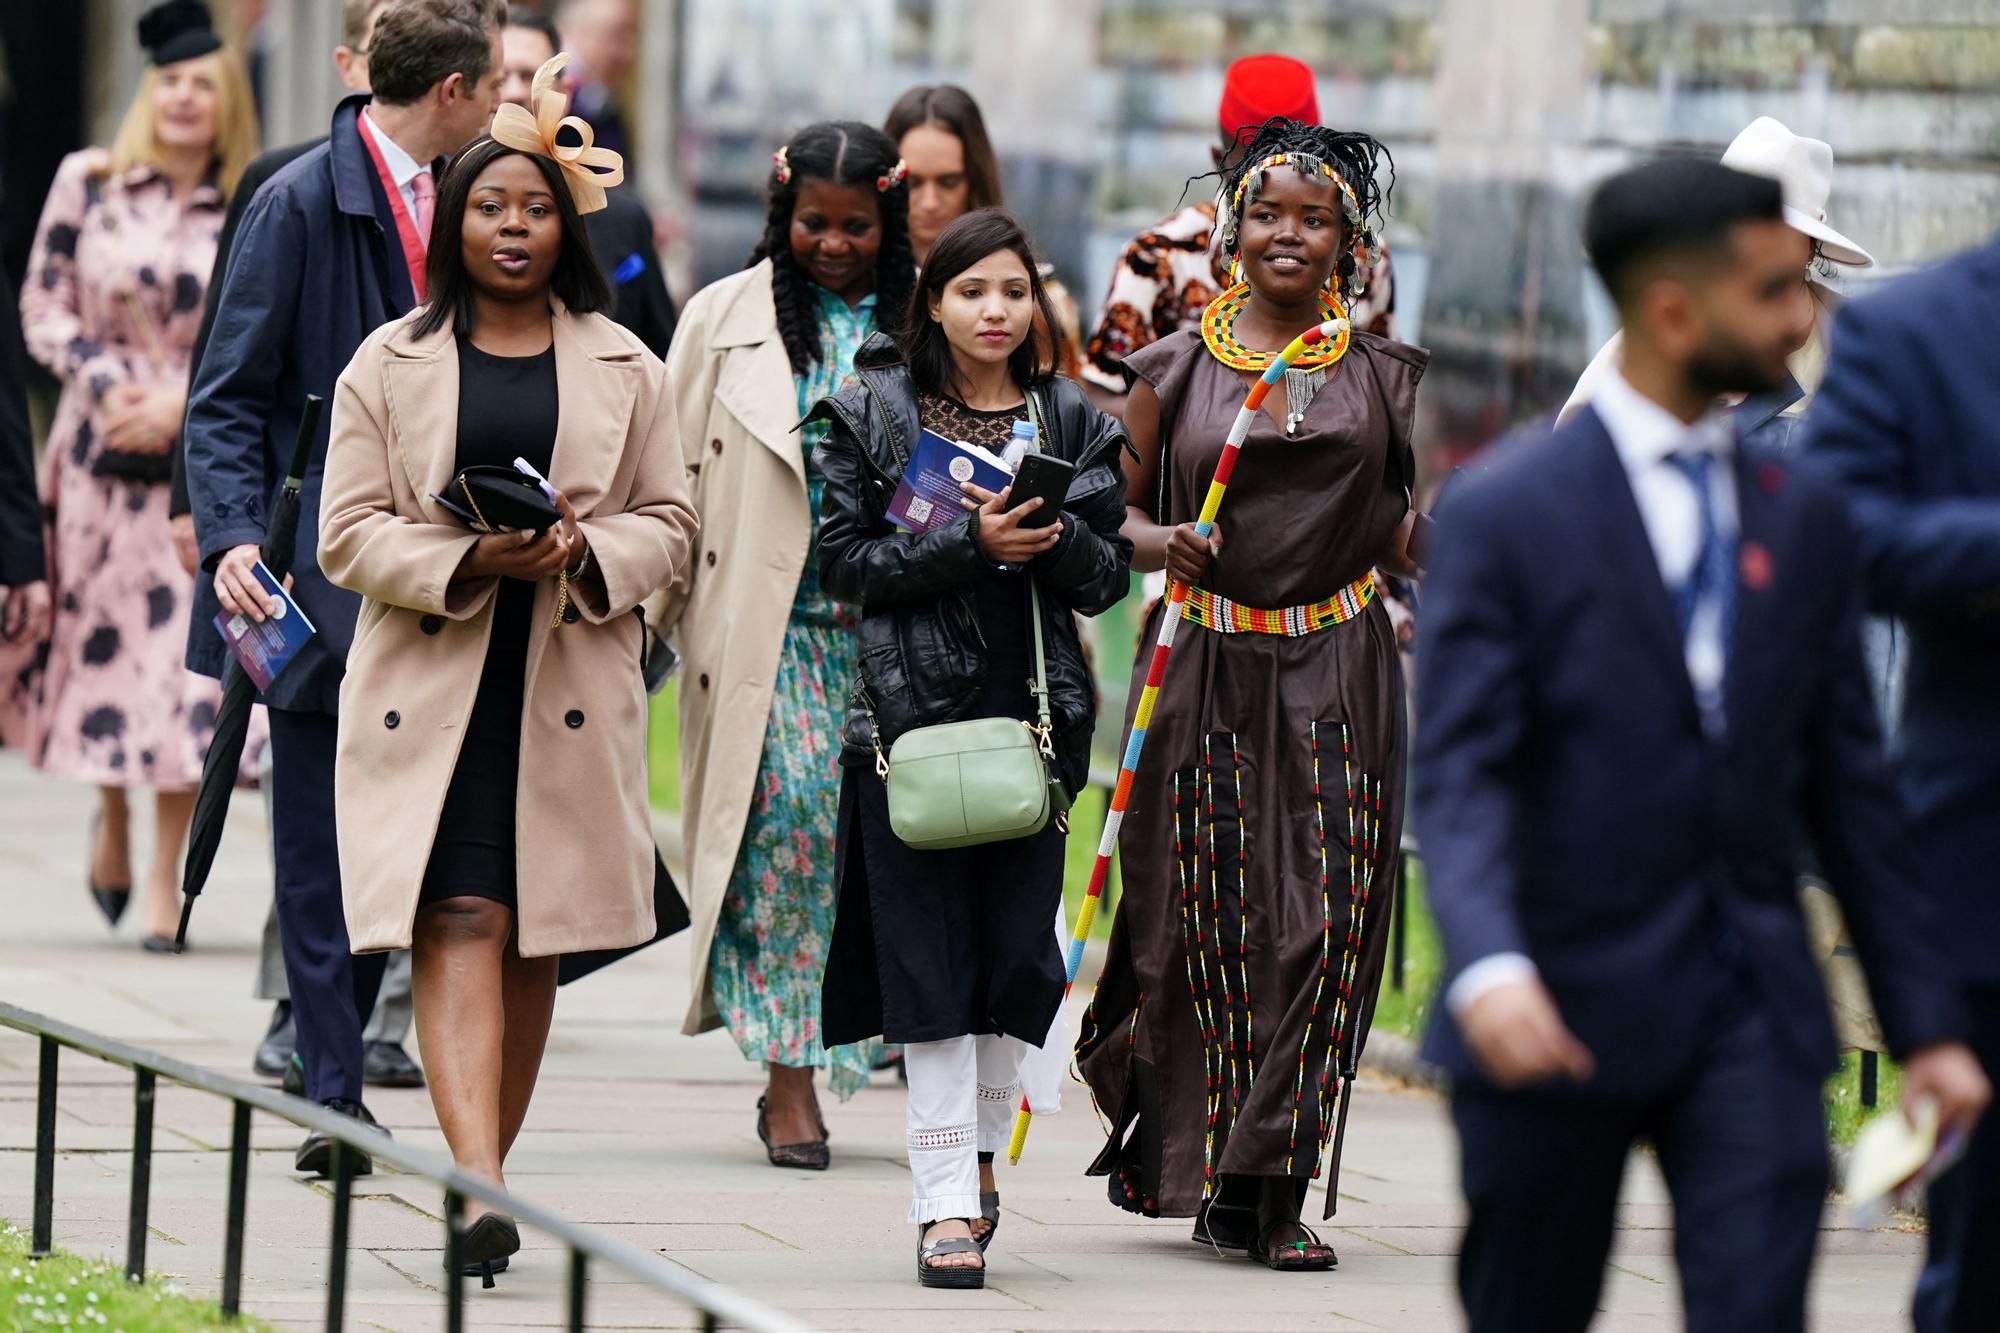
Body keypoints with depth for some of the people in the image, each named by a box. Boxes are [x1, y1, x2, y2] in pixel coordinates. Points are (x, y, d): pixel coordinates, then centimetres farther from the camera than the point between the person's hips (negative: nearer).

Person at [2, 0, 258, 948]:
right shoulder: (88, 183, 2)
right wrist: (107, 386, -10)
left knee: (189, 652, -6)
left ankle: (166, 875, 1)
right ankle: (111, 817, 32)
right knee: (103, 639, 4)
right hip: (99, 456, 1)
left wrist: (180, 406, -10)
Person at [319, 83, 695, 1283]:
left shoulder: (623, 368, 9)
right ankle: (479, 1184, -25)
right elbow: (350, 534, 2)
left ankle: (489, 1169, 19)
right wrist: (466, 562, -15)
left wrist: (587, 551, -12)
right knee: (459, 922, -14)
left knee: (536, 936, 5)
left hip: (570, 684, 2)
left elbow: (669, 522, 10)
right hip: (431, 683, -2)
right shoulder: (391, 364, 6)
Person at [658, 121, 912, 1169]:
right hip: (769, 629, -1)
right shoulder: (724, 318, 8)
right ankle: (789, 1080, -7)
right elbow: (675, 477, 9)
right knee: (788, 811, -12)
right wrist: (650, 610, 3)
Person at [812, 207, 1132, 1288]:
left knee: (1020, 949, 1)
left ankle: (981, 1152, 23)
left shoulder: (1071, 422, 10)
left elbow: (1110, 577, 10)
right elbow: (844, 561, -4)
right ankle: (947, 1204, -4)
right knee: (930, 955, -5)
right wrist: (969, 544, -15)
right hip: (912, 707, -2)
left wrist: (1057, 540, -11)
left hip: (1035, 711, 2)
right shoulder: (874, 414, 3)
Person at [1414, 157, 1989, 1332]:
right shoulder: (1503, 514, -5)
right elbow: (1461, 775, -13)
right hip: (1567, 1004, -3)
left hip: (1752, 1013, 3)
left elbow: (1849, 783, 13)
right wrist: (1489, 964, -31)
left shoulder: (1800, 516, 10)